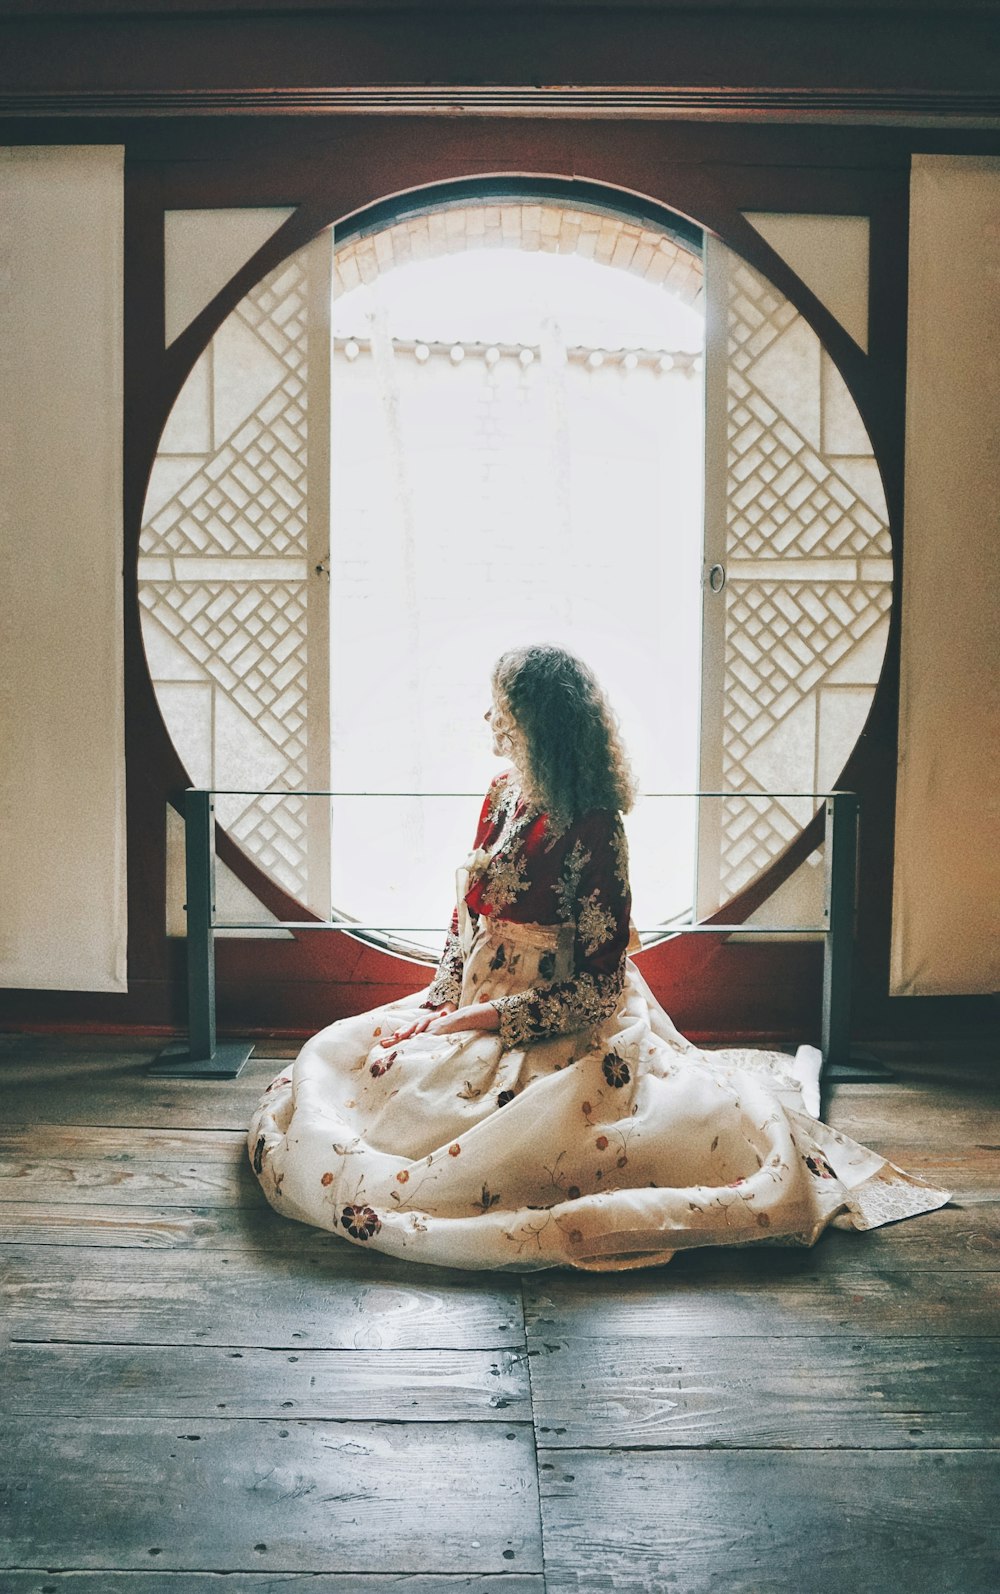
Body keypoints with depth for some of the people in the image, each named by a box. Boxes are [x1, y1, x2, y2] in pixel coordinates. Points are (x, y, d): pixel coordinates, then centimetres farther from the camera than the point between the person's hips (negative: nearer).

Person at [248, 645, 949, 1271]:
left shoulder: (593, 830, -19)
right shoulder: (505, 795, 5)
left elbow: (594, 987, -19)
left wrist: (477, 1018, -18)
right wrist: (440, 1003, -4)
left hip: (566, 1028, -8)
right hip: (478, 1005, 8)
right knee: (337, 1056, 4)